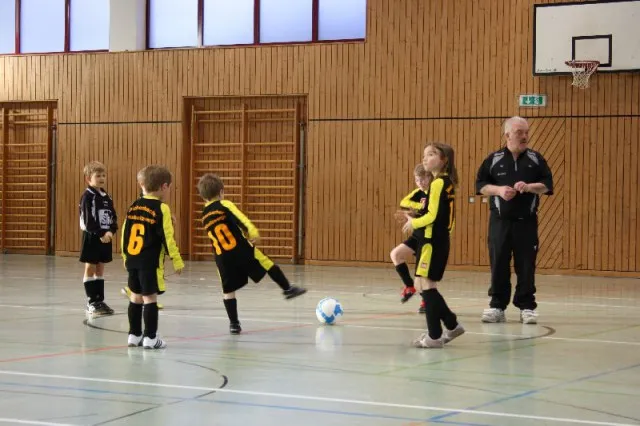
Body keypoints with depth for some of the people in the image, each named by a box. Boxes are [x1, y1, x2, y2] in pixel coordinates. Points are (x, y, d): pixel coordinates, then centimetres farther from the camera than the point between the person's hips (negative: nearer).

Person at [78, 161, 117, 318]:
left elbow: (113, 217, 8)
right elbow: (88, 220, -18)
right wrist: (101, 234, -22)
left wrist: (110, 232, -10)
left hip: (105, 238, 7)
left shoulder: (106, 196, 11)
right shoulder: (87, 196, -11)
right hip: (92, 237, -7)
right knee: (90, 269, 0)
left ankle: (100, 301, 17)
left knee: (100, 269, 12)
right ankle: (92, 303, 2)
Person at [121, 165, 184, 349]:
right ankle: (150, 338, 0)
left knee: (136, 296, 15)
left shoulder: (133, 206, 10)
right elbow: (167, 237, -12)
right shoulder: (161, 208, -9)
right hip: (150, 261, -6)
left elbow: (125, 233, 14)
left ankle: (134, 335, 21)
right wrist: (177, 260, -6)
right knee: (150, 297, -2)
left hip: (132, 259, 6)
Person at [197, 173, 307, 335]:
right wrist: (252, 231, -24)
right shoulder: (224, 205, -1)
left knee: (228, 290, 8)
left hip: (221, 258, 4)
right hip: (241, 249, -4)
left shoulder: (204, 217, 16)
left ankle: (234, 324, 8)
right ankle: (288, 289, 22)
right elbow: (240, 218, -17)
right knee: (268, 265, 15)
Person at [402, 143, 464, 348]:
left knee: (426, 285, -5)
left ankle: (435, 336, -2)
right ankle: (451, 325, 22)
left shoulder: (438, 183, -14)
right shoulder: (447, 182, 14)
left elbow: (432, 216, -19)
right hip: (440, 240, 10)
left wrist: (413, 223, -3)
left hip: (432, 242, -10)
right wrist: (416, 220, 9)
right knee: (424, 286, 15)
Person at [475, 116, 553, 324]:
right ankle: (497, 305, 11)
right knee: (498, 264, 2)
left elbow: (547, 184, 4)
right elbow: (480, 185, 4)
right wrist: (498, 190, -13)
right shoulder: (494, 159, 3)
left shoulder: (536, 159, 5)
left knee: (526, 265, 1)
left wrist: (529, 187, -14)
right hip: (500, 221, 0)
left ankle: (527, 306, 10)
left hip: (527, 221, 0)